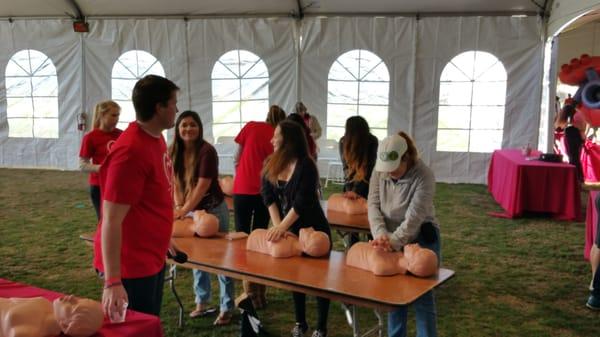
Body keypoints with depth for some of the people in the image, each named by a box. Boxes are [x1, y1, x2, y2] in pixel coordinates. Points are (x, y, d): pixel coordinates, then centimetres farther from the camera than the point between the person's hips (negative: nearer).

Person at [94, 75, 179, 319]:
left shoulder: (156, 137, 4)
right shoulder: (130, 152, -25)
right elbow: (111, 221, -26)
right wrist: (112, 281, -29)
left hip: (153, 257, 9)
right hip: (132, 265, -9)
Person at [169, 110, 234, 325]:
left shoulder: (207, 151, -20)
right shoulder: (174, 152, 0)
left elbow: (203, 185, -23)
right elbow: (176, 182, 1)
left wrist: (185, 210, -24)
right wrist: (178, 207, -12)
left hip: (213, 209, -6)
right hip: (191, 210, 7)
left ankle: (227, 308, 7)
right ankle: (202, 302, 28)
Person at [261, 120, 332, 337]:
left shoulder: (305, 165, -22)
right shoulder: (270, 165, -3)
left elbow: (302, 201, -27)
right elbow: (268, 196, -8)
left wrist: (282, 227, -32)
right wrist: (277, 225, -19)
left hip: (313, 229, -6)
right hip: (289, 229, 6)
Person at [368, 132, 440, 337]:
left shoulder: (424, 176, -21)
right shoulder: (380, 171, -6)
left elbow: (414, 217, -25)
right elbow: (373, 204, -9)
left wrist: (394, 241, -31)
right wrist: (381, 234, -24)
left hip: (420, 240, -4)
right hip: (392, 241, 5)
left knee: (421, 297, 2)